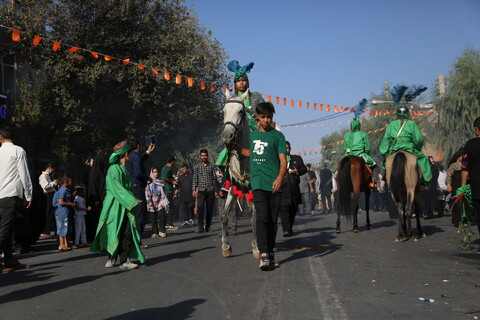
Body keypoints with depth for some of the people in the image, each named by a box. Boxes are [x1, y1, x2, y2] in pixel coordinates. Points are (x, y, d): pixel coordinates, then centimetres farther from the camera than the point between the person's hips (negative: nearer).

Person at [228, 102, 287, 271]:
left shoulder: (278, 136, 5)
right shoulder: (252, 135, 16)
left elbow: (283, 160, -3)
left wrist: (280, 177, -19)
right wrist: (235, 148, 24)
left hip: (274, 184, -1)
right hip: (258, 183, 1)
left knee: (272, 220, 4)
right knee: (262, 218, -12)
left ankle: (270, 253, 16)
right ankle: (264, 256, -17)